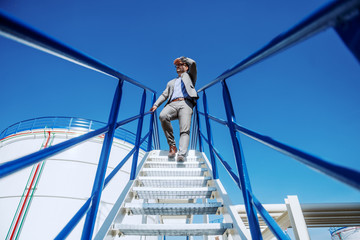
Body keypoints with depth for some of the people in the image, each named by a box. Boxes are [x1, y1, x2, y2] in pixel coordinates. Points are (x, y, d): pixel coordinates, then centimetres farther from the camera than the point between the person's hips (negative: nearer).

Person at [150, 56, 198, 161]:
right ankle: (172, 146, -23)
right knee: (162, 116, -31)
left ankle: (181, 154, -40)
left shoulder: (189, 76, 31)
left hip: (185, 104, -2)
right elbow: (164, 94, 25)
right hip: (172, 104, 3)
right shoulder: (171, 82, 39)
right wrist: (156, 105, 9)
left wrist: (182, 58, 27)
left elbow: (193, 63, 13)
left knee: (185, 130, -24)